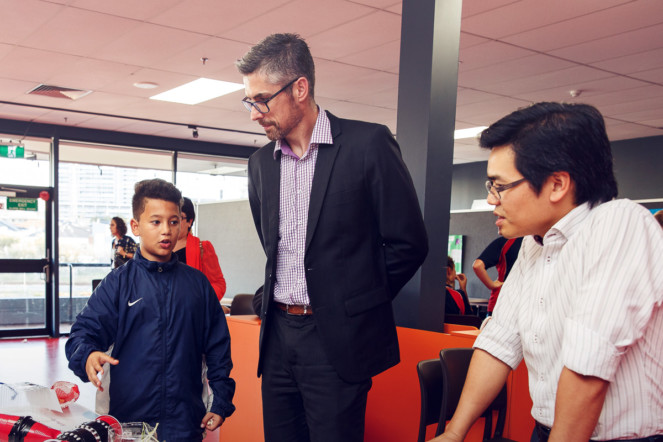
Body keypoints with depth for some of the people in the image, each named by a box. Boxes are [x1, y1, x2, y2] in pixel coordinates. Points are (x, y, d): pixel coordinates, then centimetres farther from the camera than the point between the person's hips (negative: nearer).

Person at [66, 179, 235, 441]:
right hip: (129, 417, -1)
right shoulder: (118, 284, 1)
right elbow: (85, 331, -5)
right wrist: (88, 355, -27)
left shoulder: (197, 284, 6)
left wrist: (221, 402, 4)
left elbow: (217, 347, 9)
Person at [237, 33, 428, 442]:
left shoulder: (368, 144, -8)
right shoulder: (261, 162, 10)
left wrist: (357, 303, 0)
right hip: (278, 335, 6)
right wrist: (278, 300, 13)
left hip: (337, 337, -5)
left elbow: (409, 242, -6)